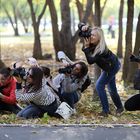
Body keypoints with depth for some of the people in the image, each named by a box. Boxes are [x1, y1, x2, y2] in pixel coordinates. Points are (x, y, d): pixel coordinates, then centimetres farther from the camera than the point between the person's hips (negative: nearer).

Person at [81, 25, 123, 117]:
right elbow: (82, 27, -15)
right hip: (110, 66, 8)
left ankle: (106, 110, -6)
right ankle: (120, 107, 38)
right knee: (112, 88, 19)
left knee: (99, 85, -13)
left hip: (113, 66, -8)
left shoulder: (102, 49, -39)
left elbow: (90, 61, -42)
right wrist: (85, 27, -39)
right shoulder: (93, 43, -20)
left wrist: (86, 47, -42)